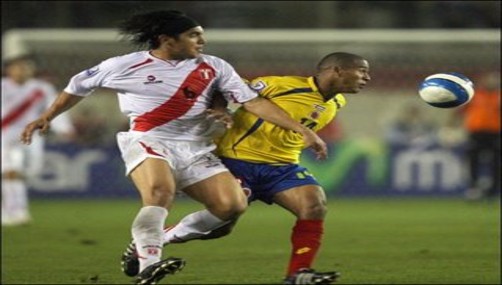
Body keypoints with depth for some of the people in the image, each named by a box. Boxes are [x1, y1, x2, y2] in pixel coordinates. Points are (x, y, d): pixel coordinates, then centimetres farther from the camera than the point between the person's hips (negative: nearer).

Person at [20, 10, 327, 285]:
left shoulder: (214, 68, 5)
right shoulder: (126, 66, 0)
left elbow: (254, 102, 2)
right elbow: (80, 85, 16)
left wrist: (302, 130, -5)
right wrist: (47, 117, 15)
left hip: (196, 149, 4)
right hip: (149, 142, -4)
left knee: (232, 205, -16)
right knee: (161, 191, -36)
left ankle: (164, 238, 1)